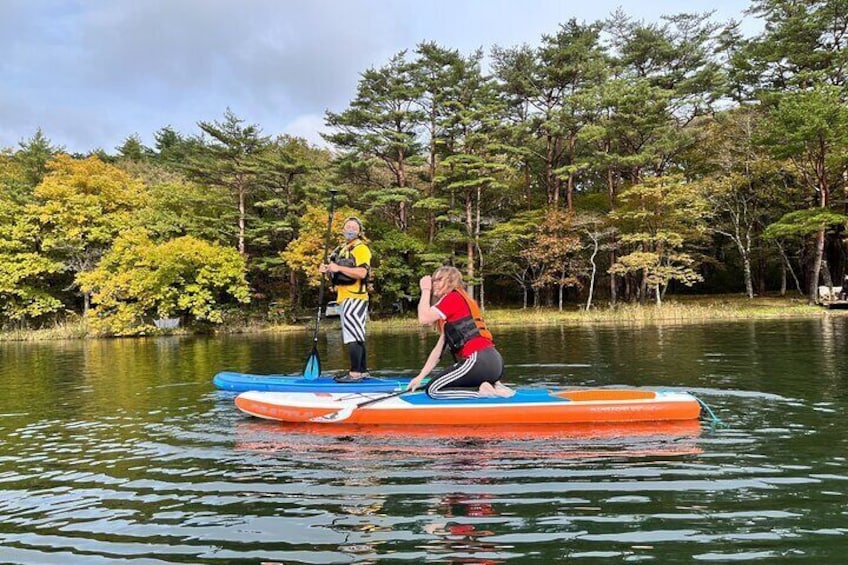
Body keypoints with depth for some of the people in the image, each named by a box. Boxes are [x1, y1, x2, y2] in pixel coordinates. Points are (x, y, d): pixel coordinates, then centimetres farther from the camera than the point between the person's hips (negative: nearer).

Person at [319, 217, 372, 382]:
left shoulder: (361, 248, -7)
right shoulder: (340, 249, 20)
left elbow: (362, 273, -21)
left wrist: (339, 268, -21)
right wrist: (328, 270, 10)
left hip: (355, 297, -9)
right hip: (343, 298, 9)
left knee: (352, 335, -12)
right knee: (355, 336, 12)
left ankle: (355, 374, -12)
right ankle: (362, 371, 19)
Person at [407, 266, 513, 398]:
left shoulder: (453, 297, -3)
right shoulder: (449, 315, 25)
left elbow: (424, 318, -14)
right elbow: (438, 349, 22)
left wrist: (425, 289, 0)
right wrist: (420, 377, 19)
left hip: (479, 361, -9)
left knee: (433, 389, -2)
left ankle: (482, 390, -8)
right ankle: (492, 385, 11)